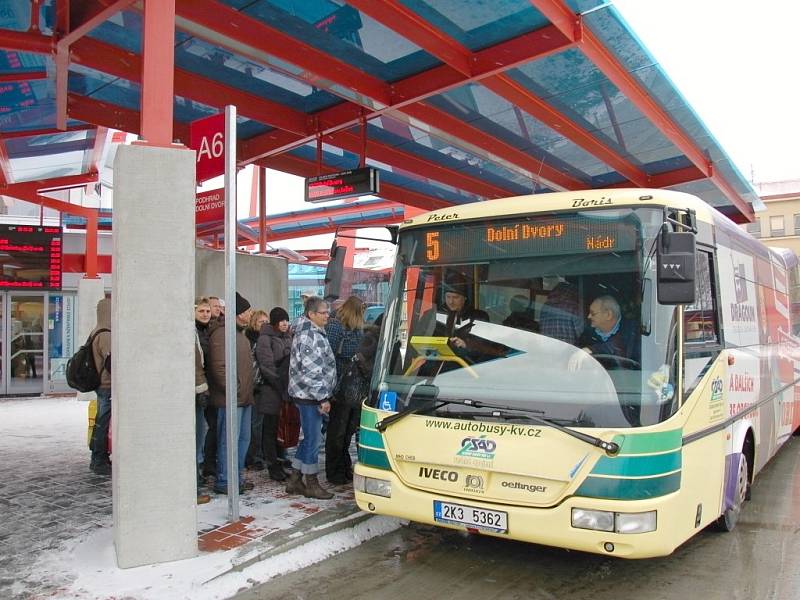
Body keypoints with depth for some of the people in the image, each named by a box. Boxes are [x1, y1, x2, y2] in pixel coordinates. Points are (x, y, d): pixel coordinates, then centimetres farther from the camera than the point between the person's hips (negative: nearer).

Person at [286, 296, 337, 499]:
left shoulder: (312, 332, 16)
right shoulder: (310, 336, -18)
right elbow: (311, 371, -22)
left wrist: (323, 395, 24)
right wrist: (323, 397, -20)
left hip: (306, 394, 10)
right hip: (309, 395, -10)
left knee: (310, 438, 17)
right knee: (312, 439, 0)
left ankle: (295, 480, 25)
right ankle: (311, 483, 12)